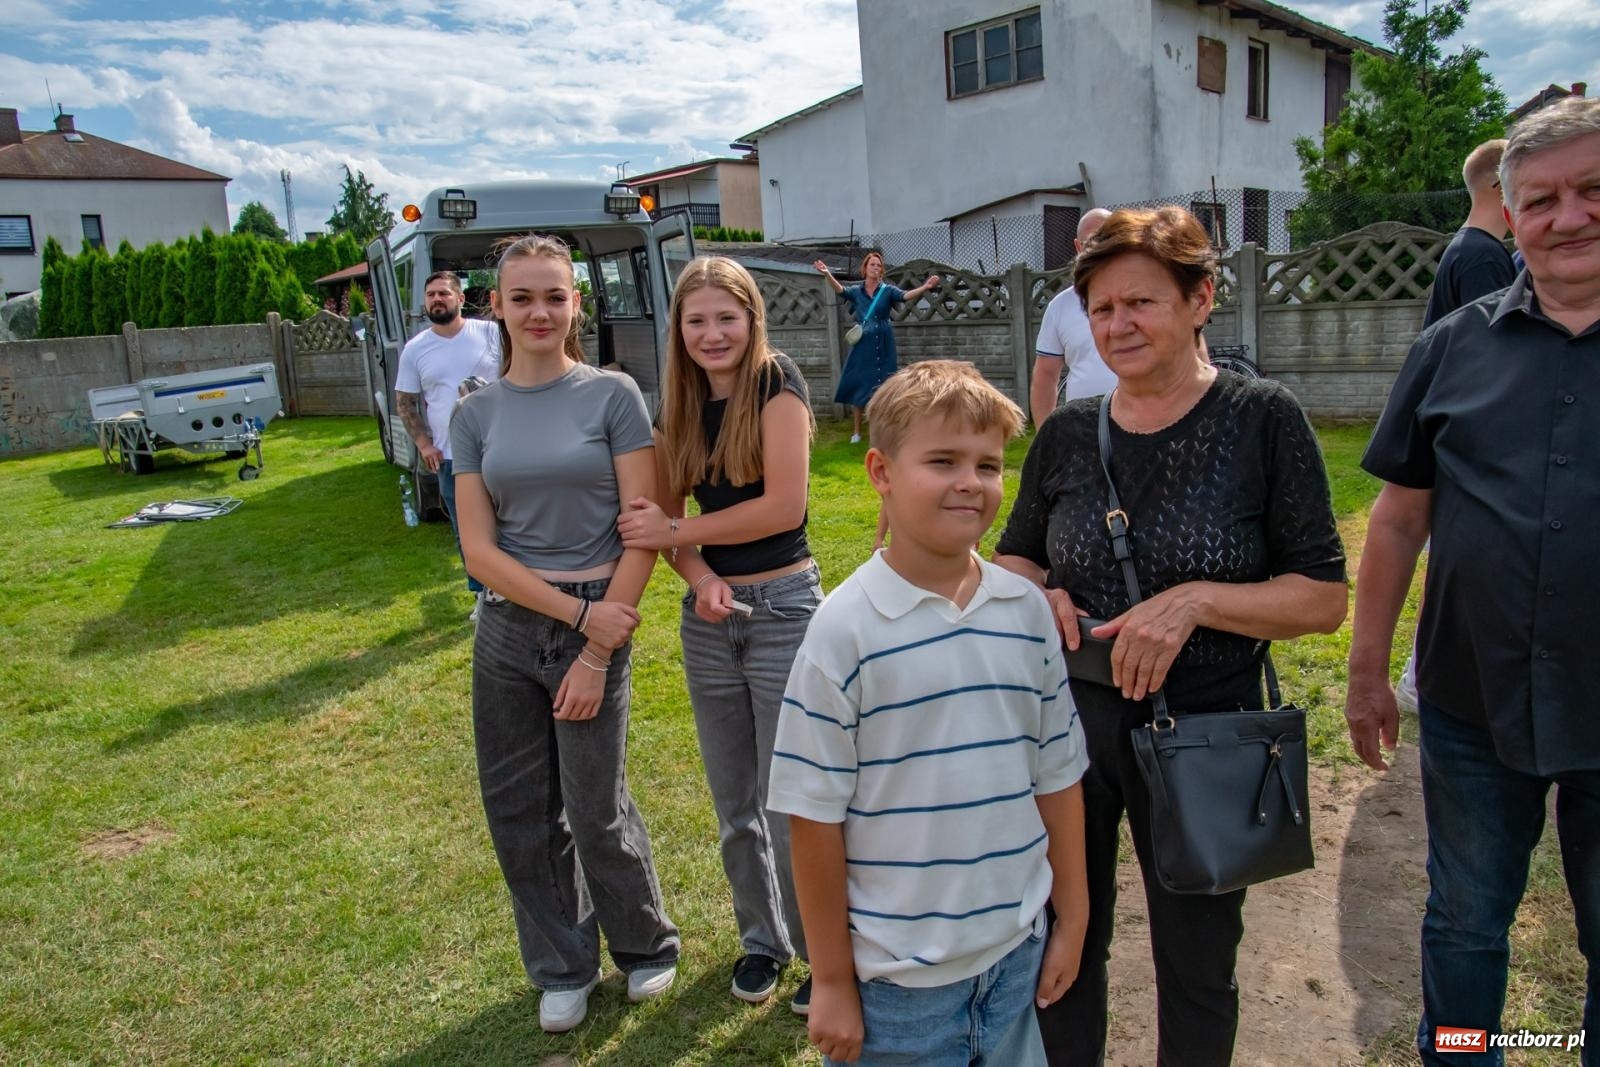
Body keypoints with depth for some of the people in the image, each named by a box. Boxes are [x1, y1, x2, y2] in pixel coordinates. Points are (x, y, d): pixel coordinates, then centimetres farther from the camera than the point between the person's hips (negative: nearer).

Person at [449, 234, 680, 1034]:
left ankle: (646, 945, 33)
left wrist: (598, 649, -11)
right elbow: (479, 549, -1)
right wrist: (576, 611, -12)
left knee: (595, 811, 4)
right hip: (507, 629, 4)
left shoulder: (613, 396, -4)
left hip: (597, 621, -3)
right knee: (518, 813, 11)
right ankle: (563, 967, 34)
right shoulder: (476, 414, 4)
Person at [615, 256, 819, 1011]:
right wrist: (700, 575, -15)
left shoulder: (776, 381, -10)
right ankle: (762, 938, 36)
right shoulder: (680, 404, 6)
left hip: (783, 606, -5)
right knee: (734, 800, 16)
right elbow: (666, 513, 6)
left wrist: (672, 533, -11)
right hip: (709, 614, 6)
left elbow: (784, 506, -18)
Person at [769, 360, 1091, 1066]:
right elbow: (815, 816, -12)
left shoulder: (1027, 611, -2)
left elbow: (1056, 776, 6)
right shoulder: (845, 628, -16)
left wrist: (1072, 921, 10)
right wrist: (831, 981, -6)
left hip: (1016, 952, 4)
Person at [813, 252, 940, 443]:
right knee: (857, 386, 3)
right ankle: (856, 432, 13)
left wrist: (925, 287, -35)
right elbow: (840, 290, -14)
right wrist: (827, 275, -34)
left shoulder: (888, 290, 0)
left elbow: (906, 295, -16)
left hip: (883, 345, -1)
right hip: (862, 345, 1)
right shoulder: (856, 291, 3)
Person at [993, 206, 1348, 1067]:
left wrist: (1195, 599, -23)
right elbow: (1014, 556, 13)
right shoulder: (1066, 432, 0)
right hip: (1071, 723, 3)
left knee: (1196, 965, 18)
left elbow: (1323, 598, -9)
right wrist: (1036, 596, -9)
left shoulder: (1263, 419, -9)